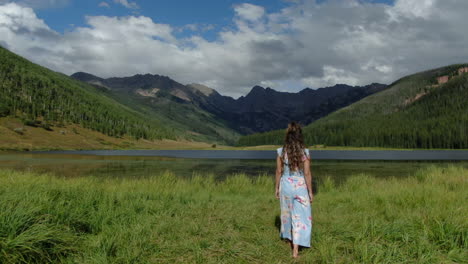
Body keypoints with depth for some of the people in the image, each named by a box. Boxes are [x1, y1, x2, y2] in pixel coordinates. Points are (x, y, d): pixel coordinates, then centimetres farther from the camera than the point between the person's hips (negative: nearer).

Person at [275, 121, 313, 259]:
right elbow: (307, 173, -10)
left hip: (285, 185, 2)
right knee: (301, 217, 5)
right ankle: (295, 249, -3)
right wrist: (310, 191, -1)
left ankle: (289, 239, 40)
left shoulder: (281, 151, -8)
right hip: (300, 187, -2)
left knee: (287, 213, 22)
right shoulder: (305, 152, -13)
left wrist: (277, 188, 9)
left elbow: (279, 171, -2)